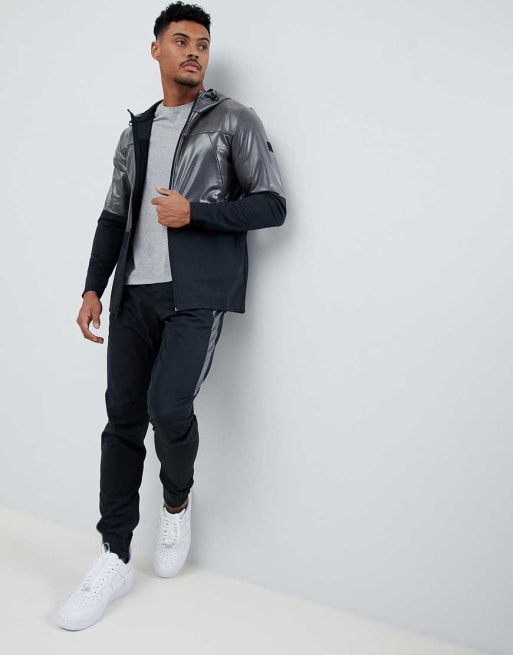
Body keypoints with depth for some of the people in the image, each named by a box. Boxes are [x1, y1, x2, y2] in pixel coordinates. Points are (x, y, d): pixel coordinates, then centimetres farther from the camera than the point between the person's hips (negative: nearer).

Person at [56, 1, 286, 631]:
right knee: (122, 418, 2)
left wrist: (194, 213, -12)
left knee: (168, 405, -20)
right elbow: (114, 215, 20)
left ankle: (177, 501, 14)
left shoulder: (233, 120, 4)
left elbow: (272, 205, -2)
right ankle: (114, 561, 14)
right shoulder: (136, 132, 19)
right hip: (135, 292, 5)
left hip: (197, 293, -5)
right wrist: (93, 288, 12)